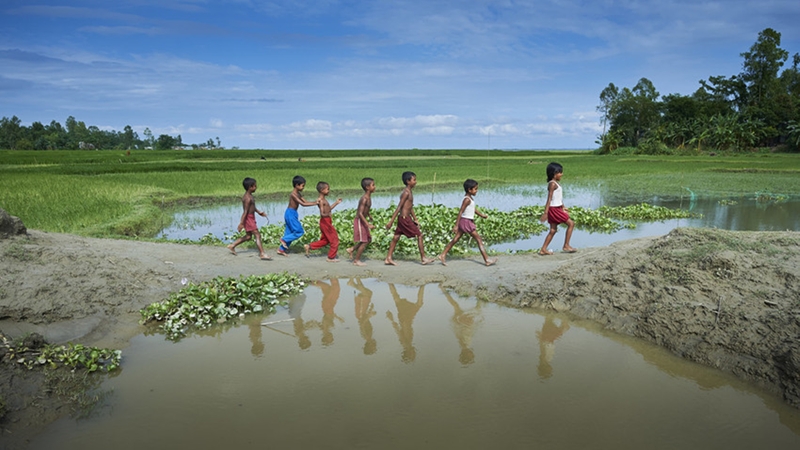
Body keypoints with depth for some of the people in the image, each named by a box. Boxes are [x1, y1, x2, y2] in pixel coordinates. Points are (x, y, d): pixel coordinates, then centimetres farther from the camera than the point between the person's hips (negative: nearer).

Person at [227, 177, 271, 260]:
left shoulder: (249, 195, 8)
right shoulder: (248, 198, -22)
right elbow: (245, 211, -25)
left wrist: (259, 212, 28)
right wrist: (241, 223, -25)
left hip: (251, 218, 10)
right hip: (248, 218, -10)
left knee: (248, 236, 19)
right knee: (257, 235, -9)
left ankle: (232, 246, 28)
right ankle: (262, 254, -8)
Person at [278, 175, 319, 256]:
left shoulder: (298, 194, 11)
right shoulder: (293, 194, -18)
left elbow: (305, 201, 9)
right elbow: (303, 204, -25)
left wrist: (315, 201, -6)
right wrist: (315, 203, -26)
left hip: (292, 214, 10)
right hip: (290, 214, -10)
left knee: (290, 233, 12)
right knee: (300, 232, -8)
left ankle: (281, 249, 17)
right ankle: (284, 239, 2)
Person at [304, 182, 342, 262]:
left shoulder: (324, 200, 12)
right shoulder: (321, 201, -18)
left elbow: (328, 209, 25)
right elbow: (322, 213, -26)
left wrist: (336, 202, 27)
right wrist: (326, 215, -47)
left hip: (327, 222, 10)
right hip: (325, 221, -10)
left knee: (325, 240, 19)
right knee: (334, 239, 0)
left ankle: (309, 246, 21)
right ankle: (331, 257, 10)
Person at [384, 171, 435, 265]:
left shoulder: (409, 192, 14)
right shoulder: (406, 192, -16)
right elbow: (399, 207, -19)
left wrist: (415, 220, 22)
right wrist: (391, 221, -19)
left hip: (404, 218, 10)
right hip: (404, 218, -10)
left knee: (396, 237, 10)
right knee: (419, 235, -3)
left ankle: (388, 259, 15)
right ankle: (423, 258, 4)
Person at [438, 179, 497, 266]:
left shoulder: (470, 198, 12)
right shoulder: (467, 200, -18)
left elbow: (474, 209, 24)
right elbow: (460, 212, -21)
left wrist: (482, 215, 15)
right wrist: (456, 225, -23)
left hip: (465, 222, 10)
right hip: (466, 221, -10)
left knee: (456, 239, 10)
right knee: (479, 239, -4)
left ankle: (443, 255, 11)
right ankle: (487, 260, 0)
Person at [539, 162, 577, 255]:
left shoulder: (556, 183, 15)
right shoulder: (552, 184, -14)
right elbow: (549, 199, -20)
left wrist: (563, 208, 27)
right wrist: (545, 213, -23)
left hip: (557, 208, 10)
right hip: (554, 209, -10)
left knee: (553, 230, 9)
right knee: (571, 223, -2)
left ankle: (543, 249, 10)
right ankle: (566, 246, 4)